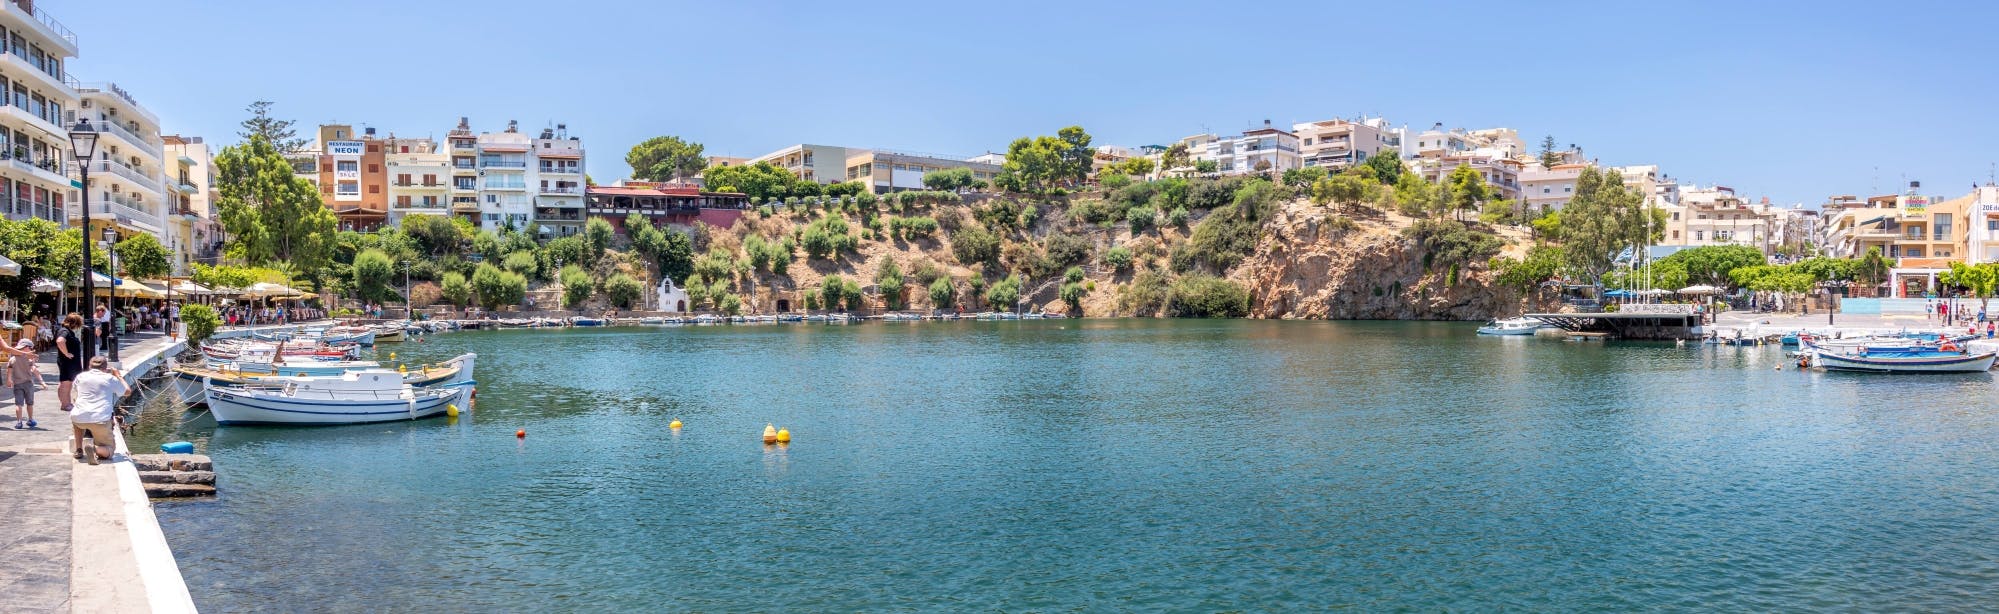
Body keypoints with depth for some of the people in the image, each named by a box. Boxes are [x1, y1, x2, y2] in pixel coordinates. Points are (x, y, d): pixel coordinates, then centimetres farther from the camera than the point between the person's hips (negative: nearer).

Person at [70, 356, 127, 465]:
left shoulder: (81, 376, 13)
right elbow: (128, 391, 20)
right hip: (101, 420, -3)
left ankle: (79, 450, 31)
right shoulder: (110, 379, 5)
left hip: (80, 418, 3)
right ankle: (95, 449, -23)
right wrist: (118, 375, 32)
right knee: (108, 451, 13)